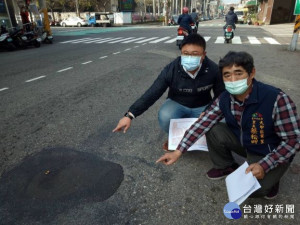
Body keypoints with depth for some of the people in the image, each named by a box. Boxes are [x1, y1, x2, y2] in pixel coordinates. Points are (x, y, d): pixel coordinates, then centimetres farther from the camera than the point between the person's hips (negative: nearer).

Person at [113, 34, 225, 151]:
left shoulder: (213, 69, -22)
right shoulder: (170, 70, -25)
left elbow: (221, 95, -7)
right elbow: (152, 93, -24)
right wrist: (129, 115, -30)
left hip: (202, 107, 2)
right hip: (177, 104, -1)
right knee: (165, 118, -34)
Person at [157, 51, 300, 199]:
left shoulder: (277, 99, -31)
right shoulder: (224, 99, -15)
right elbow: (203, 124, -14)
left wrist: (264, 165, -32)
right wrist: (178, 151, -21)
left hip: (272, 153, -4)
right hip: (244, 142, 5)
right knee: (214, 131, -16)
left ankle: (270, 177, 10)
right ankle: (226, 166, 10)